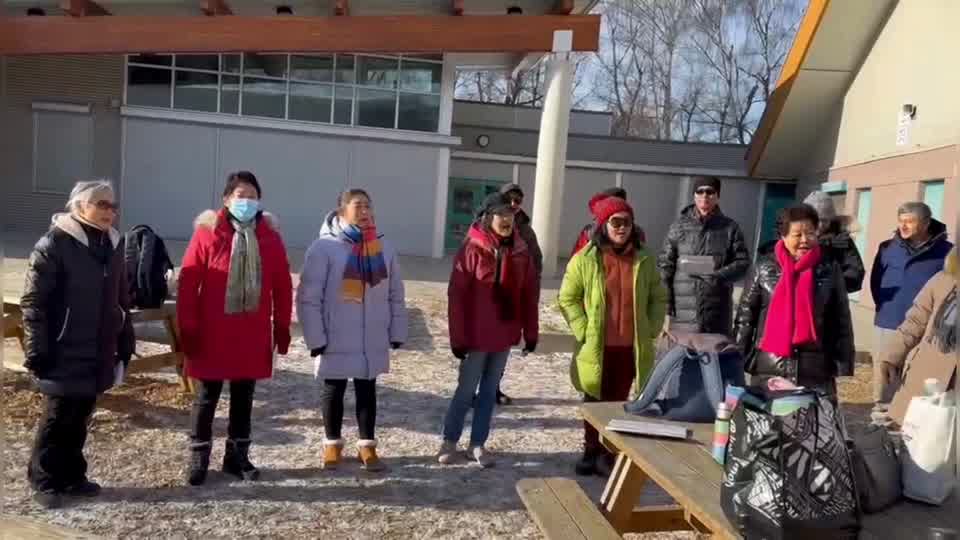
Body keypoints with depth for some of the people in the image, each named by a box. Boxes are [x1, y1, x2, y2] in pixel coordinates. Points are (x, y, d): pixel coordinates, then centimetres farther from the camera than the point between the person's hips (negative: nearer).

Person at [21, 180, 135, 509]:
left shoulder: (113, 245, 9)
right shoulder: (53, 244, -11)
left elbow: (120, 299, 15)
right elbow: (33, 302, -12)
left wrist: (125, 343, 14)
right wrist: (37, 351, -14)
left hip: (98, 354, 6)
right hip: (64, 354, -6)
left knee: (80, 417, 14)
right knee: (58, 418, 4)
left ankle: (72, 476, 28)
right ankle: (44, 481, 21)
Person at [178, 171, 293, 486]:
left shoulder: (270, 236, 2)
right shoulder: (207, 232, -7)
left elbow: (282, 286, 6)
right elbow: (188, 283, -7)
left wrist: (282, 328, 5)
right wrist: (188, 329, -9)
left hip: (253, 335, 3)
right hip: (212, 334, -3)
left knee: (243, 398, 13)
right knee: (207, 397, 9)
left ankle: (237, 457, 27)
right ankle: (198, 459, 23)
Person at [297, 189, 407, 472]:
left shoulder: (383, 247, 3)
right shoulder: (324, 247, -12)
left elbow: (395, 294, 8)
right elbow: (309, 297, -12)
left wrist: (397, 331, 6)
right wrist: (315, 337, -14)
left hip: (373, 341, 4)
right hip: (335, 340, -3)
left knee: (367, 391, 14)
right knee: (333, 391, 13)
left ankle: (367, 445, 28)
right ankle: (332, 443, 31)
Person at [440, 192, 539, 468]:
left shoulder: (521, 251, 1)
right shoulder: (472, 248, -12)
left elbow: (530, 294, 6)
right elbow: (457, 295, -12)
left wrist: (530, 333, 4)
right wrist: (458, 338, -13)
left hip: (505, 334, 4)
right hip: (477, 335, -4)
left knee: (489, 392, 13)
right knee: (466, 391, 6)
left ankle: (478, 444, 24)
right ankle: (449, 441, 23)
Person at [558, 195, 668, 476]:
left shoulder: (644, 260, 4)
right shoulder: (585, 259, -5)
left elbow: (659, 298, 12)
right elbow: (567, 298, -2)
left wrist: (651, 330, 1)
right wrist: (583, 331, -9)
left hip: (631, 348, 2)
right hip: (596, 347, -2)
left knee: (617, 402, 8)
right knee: (594, 401, 11)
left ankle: (609, 453, 20)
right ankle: (591, 450, 25)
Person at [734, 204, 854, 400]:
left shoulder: (830, 270, 4)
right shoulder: (764, 268, 2)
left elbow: (841, 320, 6)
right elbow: (745, 315, 3)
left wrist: (843, 363, 0)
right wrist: (739, 359, -1)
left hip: (816, 369, 0)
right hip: (769, 368, 0)